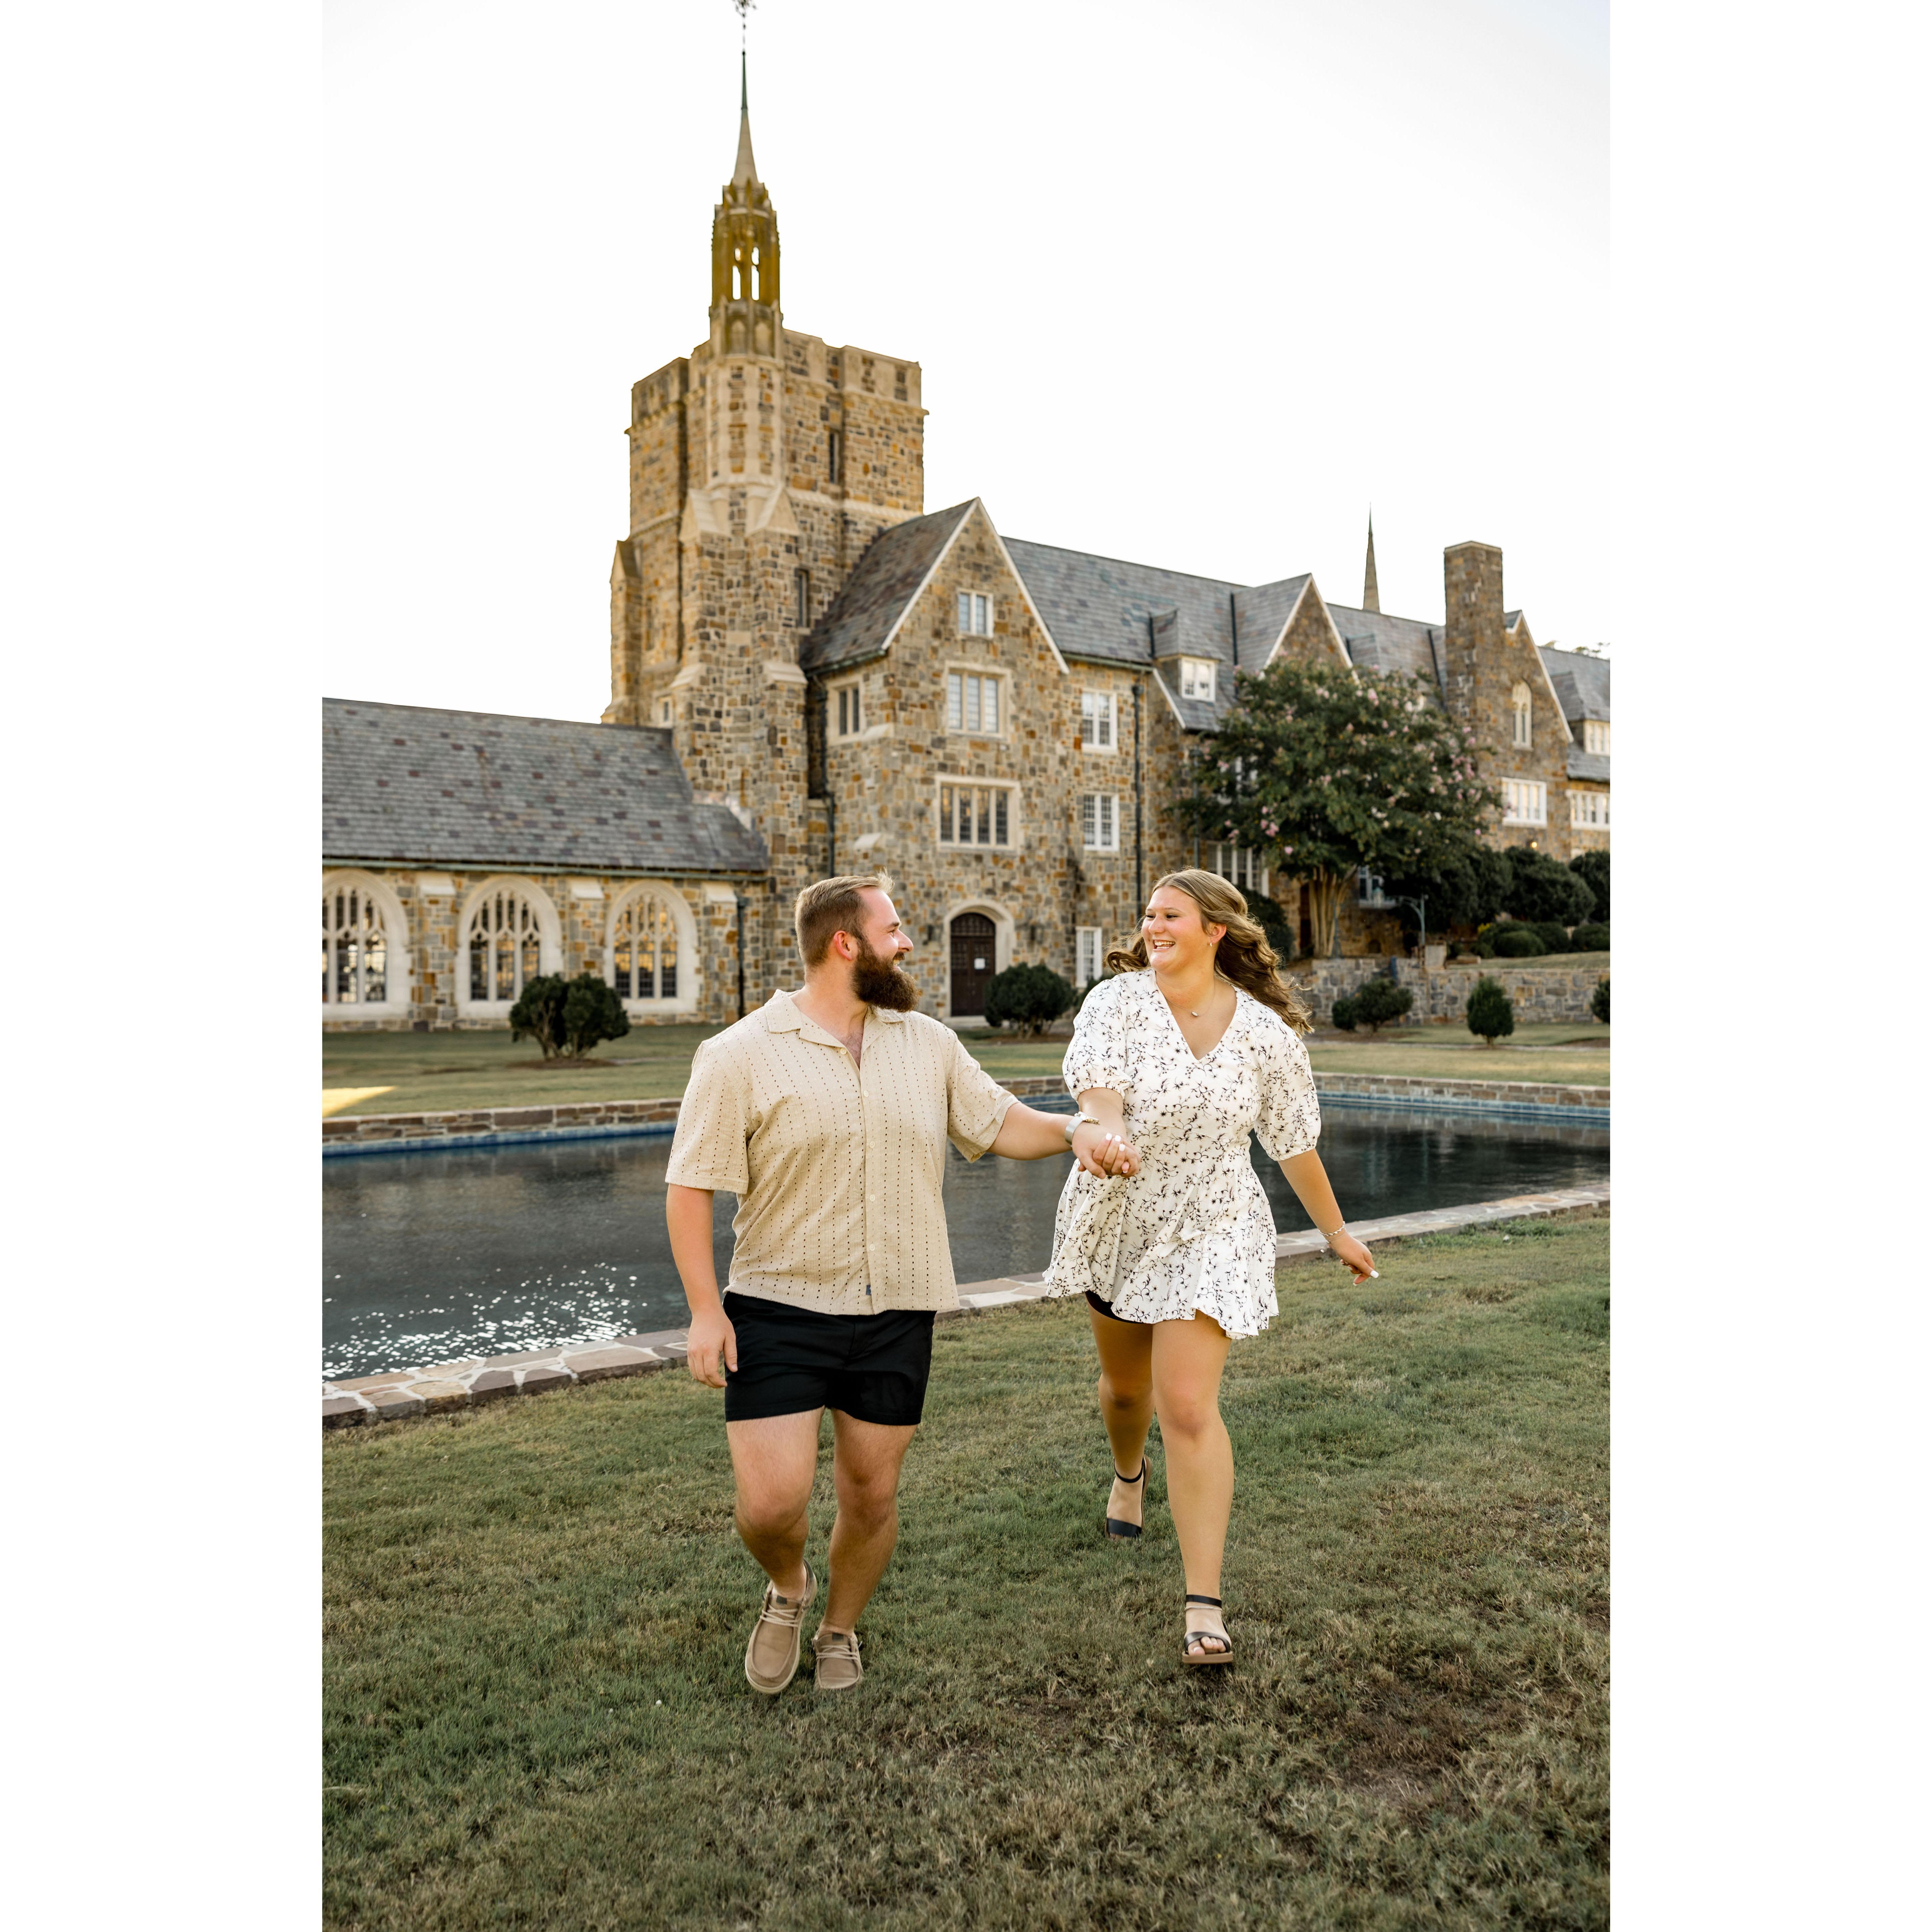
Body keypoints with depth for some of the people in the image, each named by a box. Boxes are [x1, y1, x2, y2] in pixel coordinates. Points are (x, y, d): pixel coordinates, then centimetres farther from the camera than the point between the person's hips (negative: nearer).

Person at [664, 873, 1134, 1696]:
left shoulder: (928, 1044, 6)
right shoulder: (741, 1055, -8)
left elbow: (1000, 1122, 10)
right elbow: (690, 1187, -8)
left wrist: (1072, 1130, -10)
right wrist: (704, 1310, -13)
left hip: (896, 1318, 4)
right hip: (779, 1311, -3)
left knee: (871, 1496, 12)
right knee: (771, 1503, -7)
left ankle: (841, 1630, 40)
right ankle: (787, 1590, 29)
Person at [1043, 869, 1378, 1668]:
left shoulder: (1265, 1033, -8)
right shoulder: (1117, 1001, -11)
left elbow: (1294, 1142, 4)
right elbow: (1097, 1087, -29)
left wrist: (1336, 1231, 12)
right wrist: (1110, 1138, -52)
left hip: (1210, 1233, -2)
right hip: (1116, 1222, 2)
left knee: (1189, 1406, -13)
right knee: (1126, 1384, 22)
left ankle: (1204, 1604, -3)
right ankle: (1129, 1472, 58)